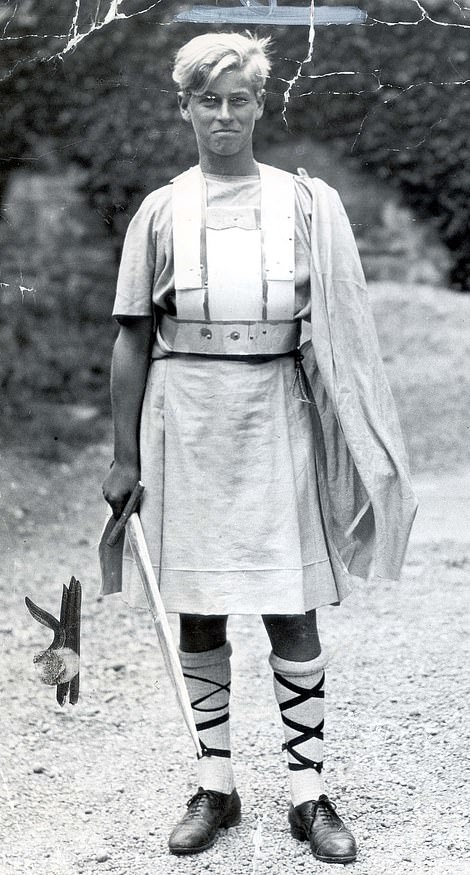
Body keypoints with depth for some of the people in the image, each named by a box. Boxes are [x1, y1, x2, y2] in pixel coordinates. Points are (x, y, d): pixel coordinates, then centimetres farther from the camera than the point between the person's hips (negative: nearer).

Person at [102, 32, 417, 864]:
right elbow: (132, 340, 5)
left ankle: (308, 791, 12)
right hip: (185, 417, 1)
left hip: (277, 413, -1)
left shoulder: (307, 203, 6)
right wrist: (126, 455, 2)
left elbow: (335, 335, 7)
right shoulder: (160, 212, 6)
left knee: (293, 610, 1)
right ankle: (214, 787, 19)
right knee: (196, 610, 6)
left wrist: (348, 438, 2)